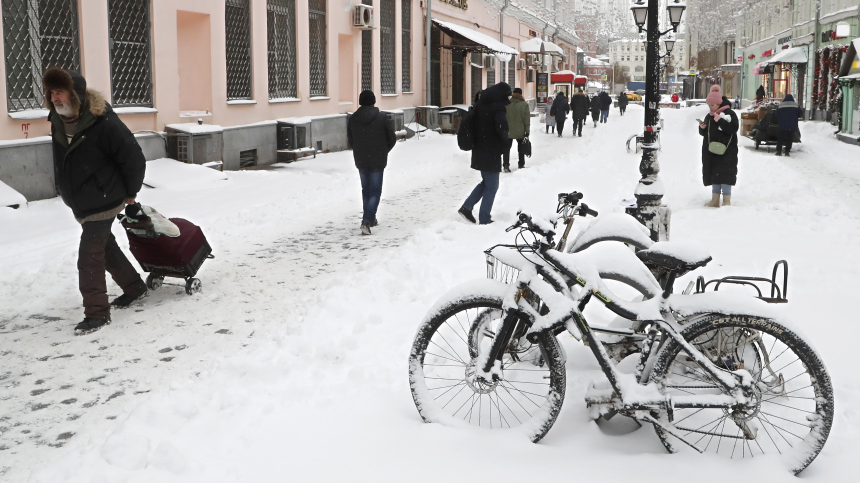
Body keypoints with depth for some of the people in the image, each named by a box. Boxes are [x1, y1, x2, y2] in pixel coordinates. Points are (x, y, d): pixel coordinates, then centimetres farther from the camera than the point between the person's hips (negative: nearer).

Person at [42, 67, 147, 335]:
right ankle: (134, 287, 38)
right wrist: (70, 192, 21)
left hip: (103, 201, -8)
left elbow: (134, 160, -17)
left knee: (89, 255, -10)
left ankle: (96, 312, -1)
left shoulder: (104, 123, -25)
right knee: (105, 246, 20)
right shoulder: (58, 122, -1)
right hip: (80, 203, 9)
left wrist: (129, 193, -5)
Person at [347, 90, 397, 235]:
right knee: (375, 191, 0)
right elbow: (392, 138, -3)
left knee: (366, 189, 17)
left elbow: (350, 142, 5)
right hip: (378, 161, -3)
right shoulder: (381, 117, -8)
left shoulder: (352, 119, -2)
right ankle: (367, 220, -16)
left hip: (361, 161, 3)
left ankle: (369, 219, 27)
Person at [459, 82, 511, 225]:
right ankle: (484, 219, 6)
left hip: (479, 151, 8)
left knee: (486, 182, 22)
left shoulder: (481, 105, 8)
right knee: (492, 185, 3)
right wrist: (504, 143, -9)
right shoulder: (498, 108, -17)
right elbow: (502, 128, -29)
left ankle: (466, 207, 15)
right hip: (491, 153, -8)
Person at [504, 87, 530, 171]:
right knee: (521, 148, 15)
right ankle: (521, 164, 23)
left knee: (507, 148, 8)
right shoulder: (524, 104, -8)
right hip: (520, 131, 0)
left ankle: (506, 165, -1)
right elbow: (527, 119, -7)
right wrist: (527, 131, -1)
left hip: (508, 130, 0)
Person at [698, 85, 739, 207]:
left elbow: (733, 128, -19)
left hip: (726, 151, -7)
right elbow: (704, 133, 21)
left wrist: (720, 121, -24)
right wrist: (702, 128, -1)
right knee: (713, 174, 8)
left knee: (724, 175, -9)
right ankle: (715, 200, 13)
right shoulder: (709, 116, 15)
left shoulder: (729, 113, -6)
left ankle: (727, 201, -5)